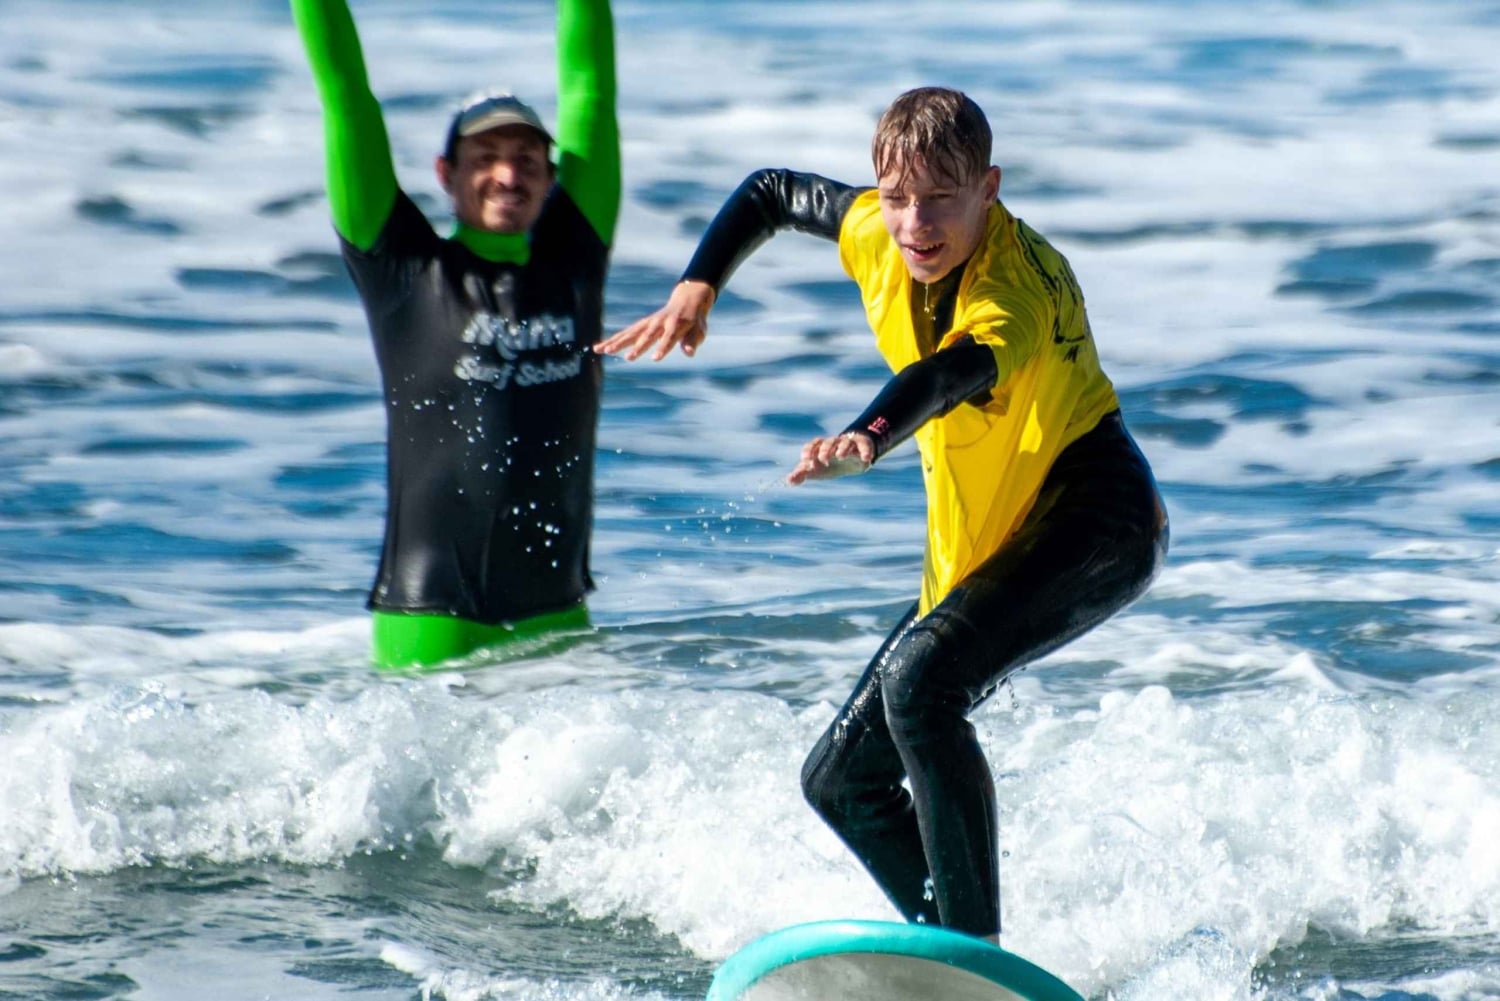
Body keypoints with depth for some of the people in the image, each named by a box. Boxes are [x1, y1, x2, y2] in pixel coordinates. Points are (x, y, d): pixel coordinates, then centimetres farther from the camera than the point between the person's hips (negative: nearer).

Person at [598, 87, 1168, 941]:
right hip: (977, 547, 9)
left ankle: (978, 956, -28)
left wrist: (869, 439, -69)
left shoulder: (1019, 285, -29)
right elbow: (770, 192, 15)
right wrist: (696, 291, 0)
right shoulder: (876, 234, -6)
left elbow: (951, 373, -51)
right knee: (842, 781, 7)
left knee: (921, 678, -33)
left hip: (1099, 521, -9)